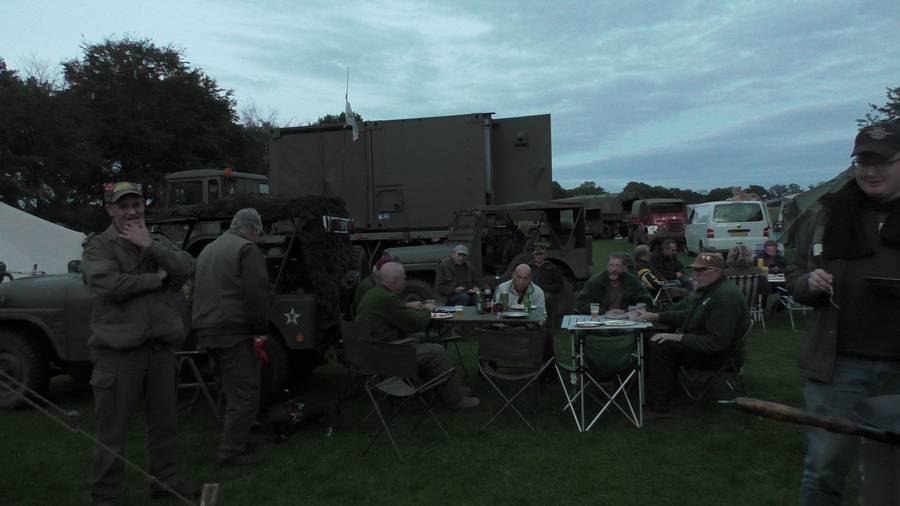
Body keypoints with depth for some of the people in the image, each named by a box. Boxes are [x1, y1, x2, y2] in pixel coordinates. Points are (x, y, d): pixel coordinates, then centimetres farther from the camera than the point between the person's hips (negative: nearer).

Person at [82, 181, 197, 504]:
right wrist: (157, 278, -10)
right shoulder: (98, 245, -3)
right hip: (119, 350, -5)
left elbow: (186, 269, -5)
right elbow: (108, 285, -20)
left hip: (161, 347, 5)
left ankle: (164, 480, 32)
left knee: (163, 422, 16)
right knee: (112, 431, 2)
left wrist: (149, 246, -14)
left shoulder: (159, 243, 12)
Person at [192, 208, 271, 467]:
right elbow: (257, 293, -17)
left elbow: (196, 292, 24)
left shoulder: (207, 250, 21)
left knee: (233, 392, 18)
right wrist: (260, 330, -11)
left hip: (207, 331, 9)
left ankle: (233, 442, 25)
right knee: (245, 394, -3)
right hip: (235, 332, -9)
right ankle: (232, 451, -1)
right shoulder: (247, 249, -8)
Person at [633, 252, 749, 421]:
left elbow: (716, 342, -28)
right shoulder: (708, 288, 7)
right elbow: (688, 315, 18)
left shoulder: (725, 296, -25)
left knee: (660, 347, -21)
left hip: (716, 353, -11)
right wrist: (653, 316, 8)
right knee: (654, 340, 10)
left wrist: (678, 338, -26)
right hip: (701, 341, 11)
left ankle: (659, 407, -15)